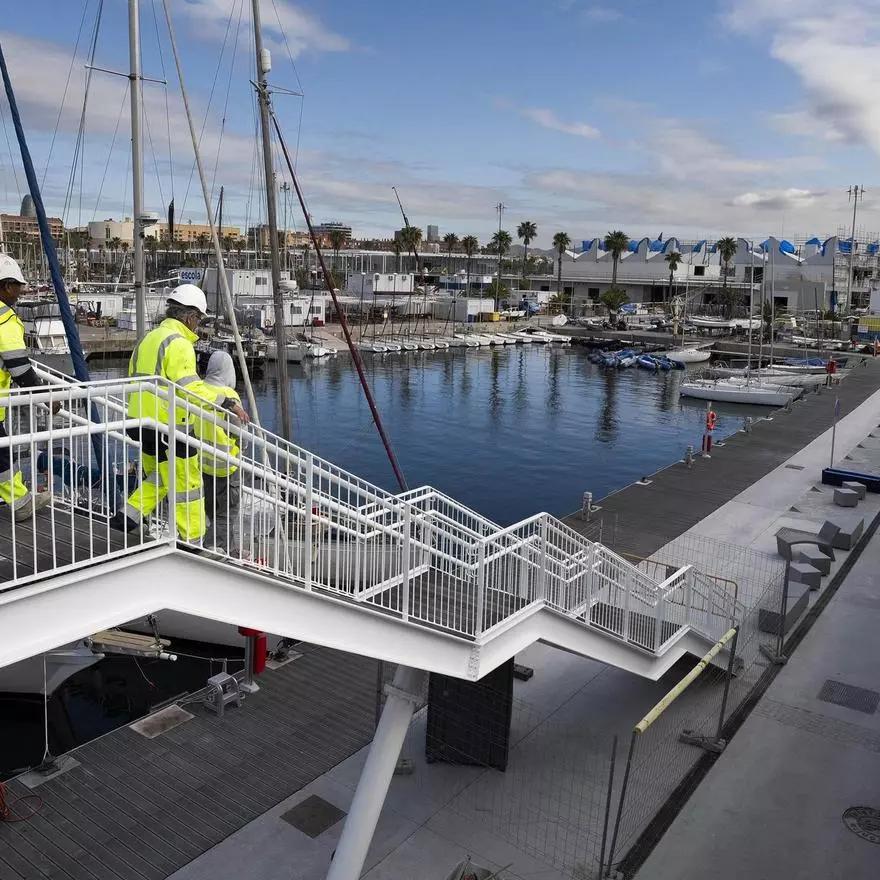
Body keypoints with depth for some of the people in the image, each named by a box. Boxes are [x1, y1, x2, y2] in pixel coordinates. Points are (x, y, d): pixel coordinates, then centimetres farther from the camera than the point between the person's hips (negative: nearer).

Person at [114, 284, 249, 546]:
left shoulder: (148, 339, 16)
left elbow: (136, 381, 24)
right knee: (186, 484, 1)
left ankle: (128, 516, 16)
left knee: (157, 477, 27)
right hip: (167, 428, -9)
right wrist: (228, 402, -25)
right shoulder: (179, 343, -14)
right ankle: (192, 542, 8)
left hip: (140, 424, 9)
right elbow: (190, 388, -26)